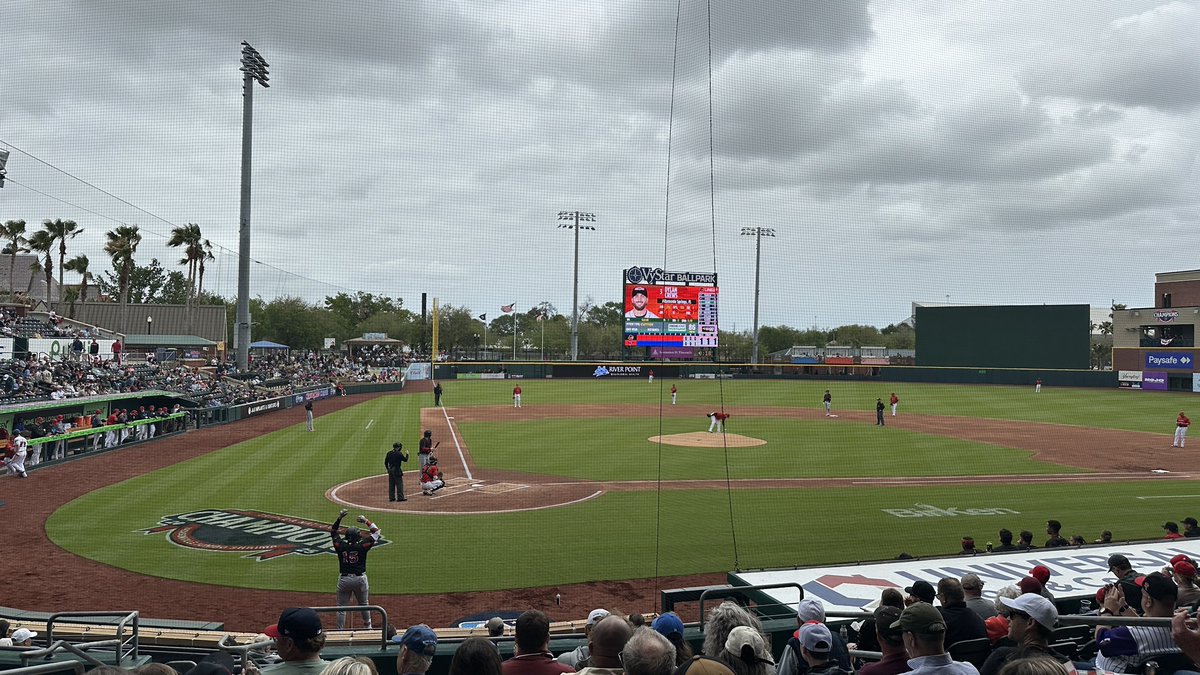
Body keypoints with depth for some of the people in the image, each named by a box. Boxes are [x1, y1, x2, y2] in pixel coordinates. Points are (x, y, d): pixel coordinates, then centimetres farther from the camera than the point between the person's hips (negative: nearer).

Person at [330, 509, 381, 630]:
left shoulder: (340, 546, -5)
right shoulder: (362, 546, -9)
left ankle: (340, 630, 9)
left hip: (344, 579, 0)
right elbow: (376, 531, 1)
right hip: (360, 579, 0)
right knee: (363, 604, 18)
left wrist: (339, 518, 8)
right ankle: (368, 626, 30)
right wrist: (366, 521, 5)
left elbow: (332, 531, 10)